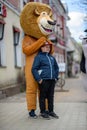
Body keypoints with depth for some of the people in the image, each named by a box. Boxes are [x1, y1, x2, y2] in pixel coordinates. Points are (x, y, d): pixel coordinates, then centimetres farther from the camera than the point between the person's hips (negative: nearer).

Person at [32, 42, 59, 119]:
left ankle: (51, 111, 21)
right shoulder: (39, 57, -2)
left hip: (52, 80, 6)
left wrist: (56, 77, 17)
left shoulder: (52, 57, 17)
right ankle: (43, 112, 11)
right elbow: (34, 69, -6)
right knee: (43, 96, 1)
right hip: (43, 80, -6)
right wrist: (38, 79, -12)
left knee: (51, 96, 11)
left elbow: (56, 67, 29)